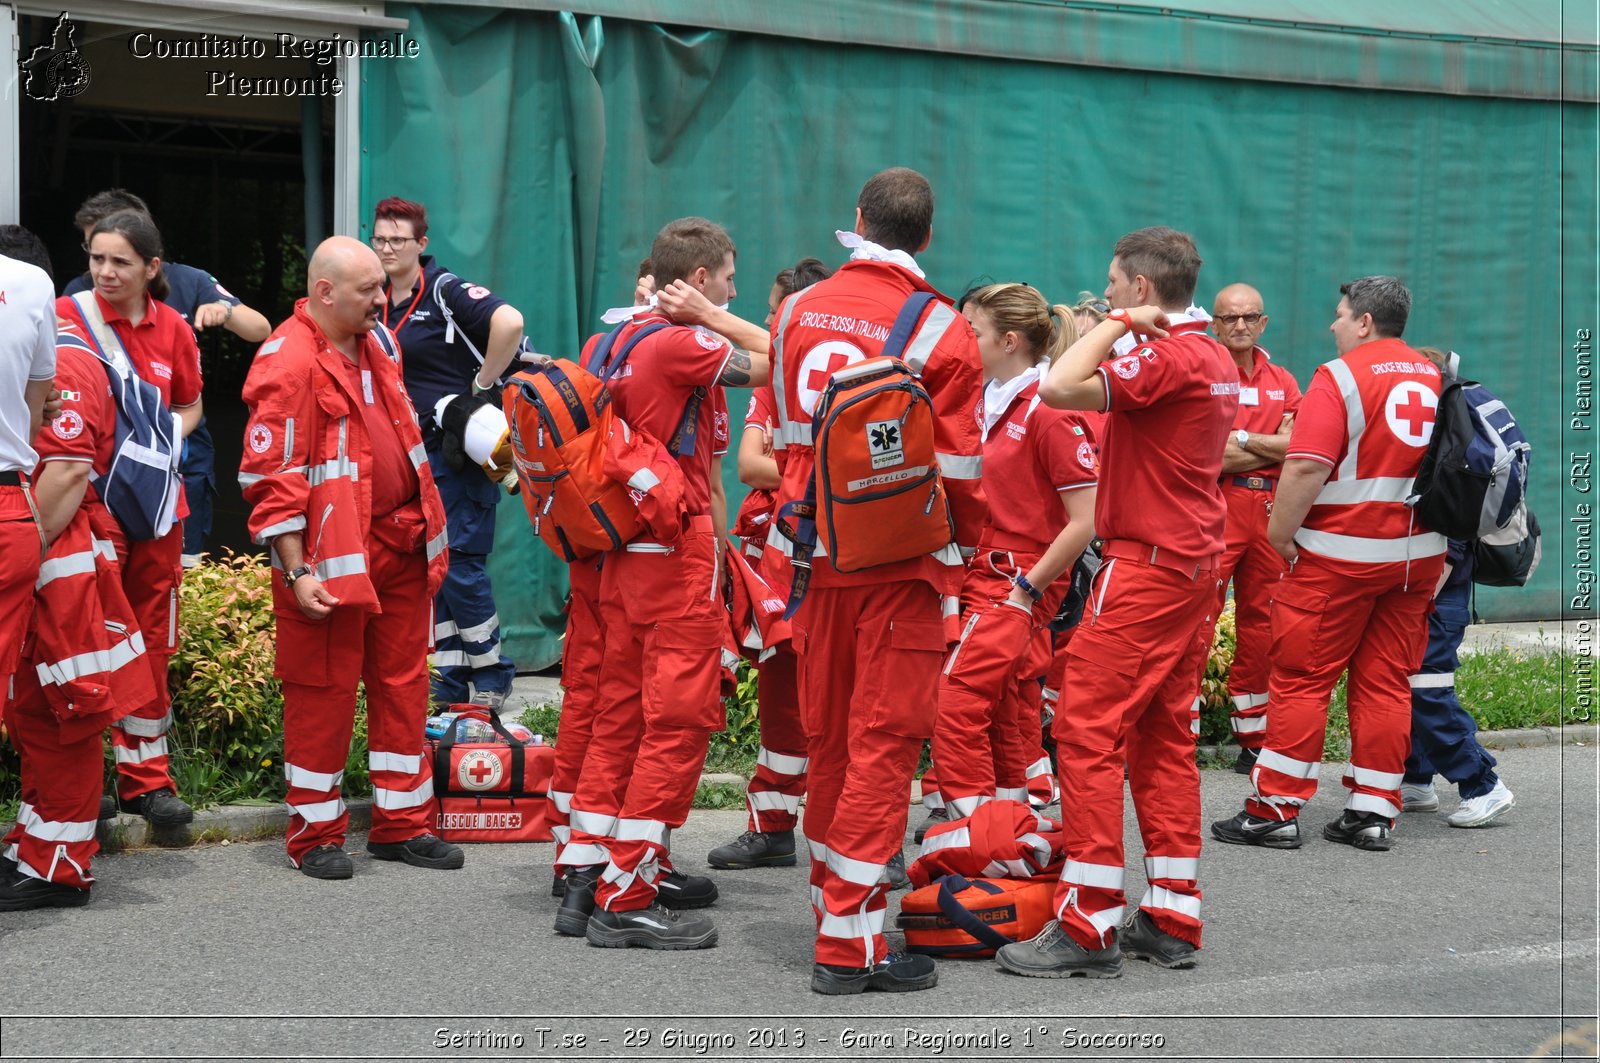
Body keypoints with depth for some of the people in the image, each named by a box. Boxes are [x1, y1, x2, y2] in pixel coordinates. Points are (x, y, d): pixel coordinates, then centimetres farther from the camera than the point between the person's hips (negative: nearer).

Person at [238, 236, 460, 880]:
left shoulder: (376, 342, 12)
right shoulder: (290, 362, -14)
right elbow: (270, 478, -16)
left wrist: (425, 527, 20)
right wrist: (297, 572, -19)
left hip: (400, 546, 8)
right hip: (334, 558, -8)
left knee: (403, 682, 12)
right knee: (324, 692, 2)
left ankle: (402, 824, 22)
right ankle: (315, 836, 14)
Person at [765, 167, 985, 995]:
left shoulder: (798, 313, 6)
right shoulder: (941, 330, -9)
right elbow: (958, 468, -7)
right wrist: (963, 552, 9)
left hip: (812, 553, 5)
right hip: (901, 562, -5)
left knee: (828, 734, 15)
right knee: (884, 741, -1)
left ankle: (834, 898, 27)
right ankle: (849, 940, -1)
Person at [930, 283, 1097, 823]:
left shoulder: (1049, 412, -15)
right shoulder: (993, 402, 11)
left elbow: (1086, 520, -18)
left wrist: (1027, 587, -14)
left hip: (1014, 587, -8)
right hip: (984, 575, 8)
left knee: (955, 706, -14)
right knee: (1006, 721, 13)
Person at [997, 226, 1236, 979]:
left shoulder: (1165, 357, -16)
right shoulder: (1215, 360, 15)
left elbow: (1061, 388, -28)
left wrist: (1121, 323, -17)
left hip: (1145, 565, -10)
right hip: (1195, 560, 10)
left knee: (1089, 729, -8)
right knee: (1164, 734, 12)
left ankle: (1088, 925, -8)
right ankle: (1171, 919, 15)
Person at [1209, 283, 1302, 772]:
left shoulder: (1282, 382, 15)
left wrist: (1242, 439, -9)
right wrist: (1272, 448, -5)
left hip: (1270, 508, 6)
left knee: (1260, 621, 10)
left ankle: (1255, 739, 17)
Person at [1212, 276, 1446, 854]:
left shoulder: (1341, 376, -11)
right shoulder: (1435, 378, 10)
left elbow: (1307, 467, -20)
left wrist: (1278, 535, -12)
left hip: (1341, 553, -6)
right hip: (1418, 555, 6)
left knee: (1301, 679, 0)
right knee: (1387, 683, 10)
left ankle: (1276, 810, 2)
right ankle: (1373, 812, 12)